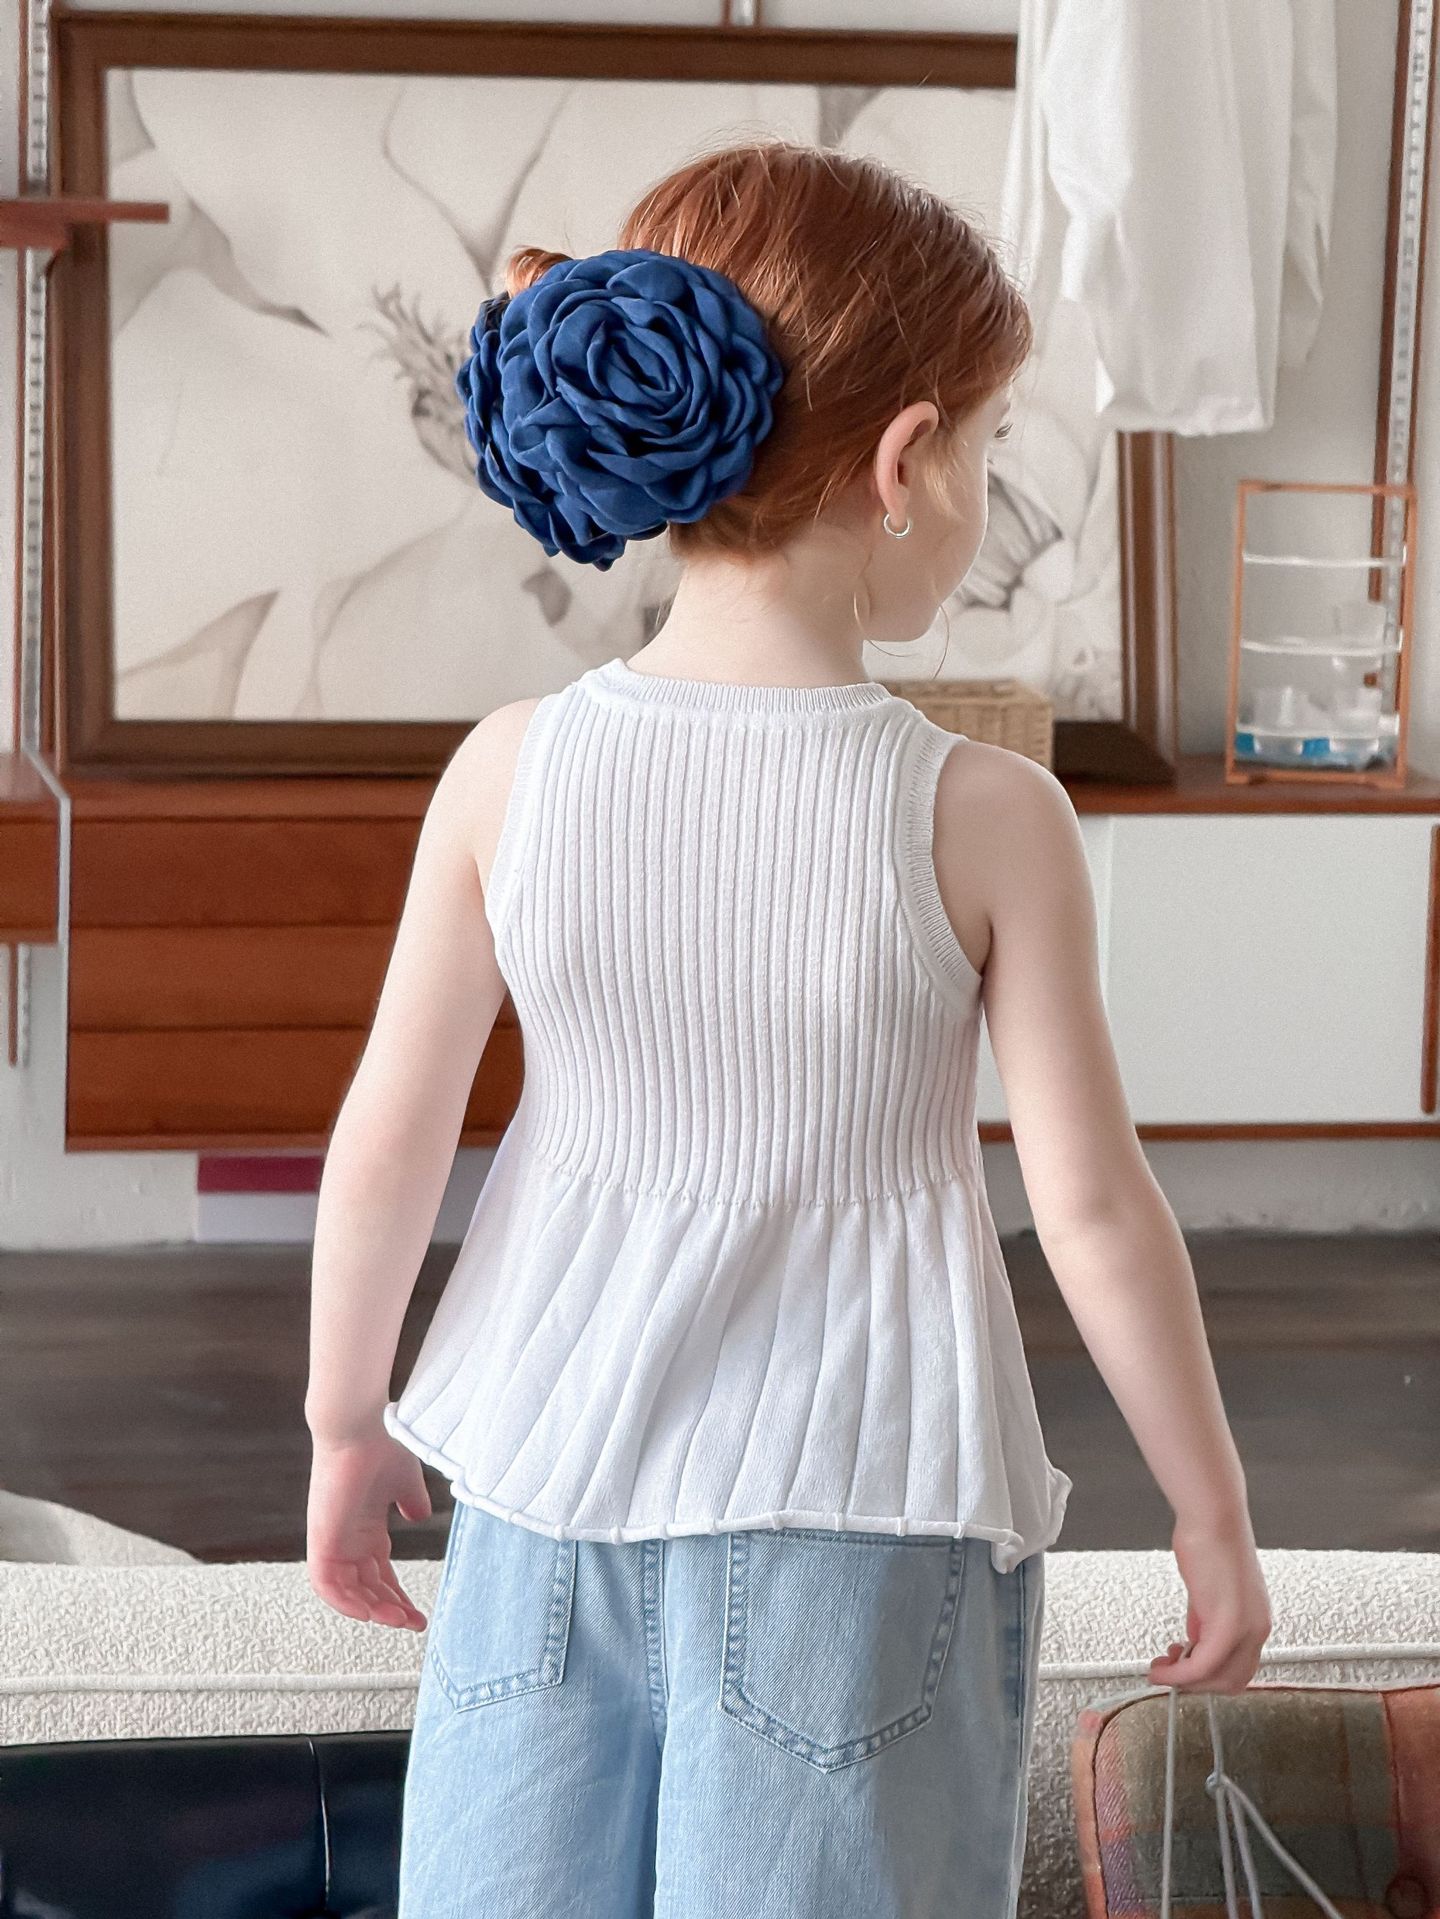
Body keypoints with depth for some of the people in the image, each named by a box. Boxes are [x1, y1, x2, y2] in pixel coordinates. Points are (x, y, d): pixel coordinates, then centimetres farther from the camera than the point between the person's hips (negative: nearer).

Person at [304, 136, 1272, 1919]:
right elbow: (1092, 1201, -10)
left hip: (555, 1470, 3)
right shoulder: (982, 817, -14)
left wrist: (348, 1424, 13)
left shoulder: (509, 773, -8)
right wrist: (1211, 1508, 2)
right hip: (858, 1503, -3)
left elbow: (384, 1145, -3)